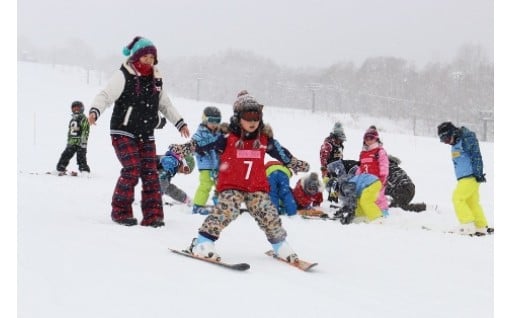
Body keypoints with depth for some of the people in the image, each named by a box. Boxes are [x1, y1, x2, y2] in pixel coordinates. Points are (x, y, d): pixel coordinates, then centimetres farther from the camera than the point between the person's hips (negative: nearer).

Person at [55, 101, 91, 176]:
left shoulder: (84, 119, -5)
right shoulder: (72, 120, 21)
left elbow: (85, 132, -13)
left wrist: (84, 142, -20)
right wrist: (68, 142, 24)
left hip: (80, 143, -8)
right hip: (71, 143, 8)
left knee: (81, 158, -13)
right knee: (65, 156, 9)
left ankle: (85, 171, -11)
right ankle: (60, 170, 19)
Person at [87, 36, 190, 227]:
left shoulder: (156, 80, 13)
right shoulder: (123, 76, -6)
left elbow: (165, 105, 26)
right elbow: (105, 96, -15)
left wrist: (180, 123, 26)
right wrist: (95, 111, -33)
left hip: (146, 136, 6)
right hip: (123, 133, -5)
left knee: (150, 173, -3)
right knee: (132, 170, -17)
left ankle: (152, 215, 2)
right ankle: (120, 212, -2)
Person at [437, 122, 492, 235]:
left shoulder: (467, 140, -11)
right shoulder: (456, 144, 18)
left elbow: (476, 156, -16)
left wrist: (478, 174, -20)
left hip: (470, 177, -10)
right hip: (464, 178, 10)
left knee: (458, 198, -14)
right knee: (472, 202, 10)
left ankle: (468, 225, -12)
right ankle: (482, 228, 16)